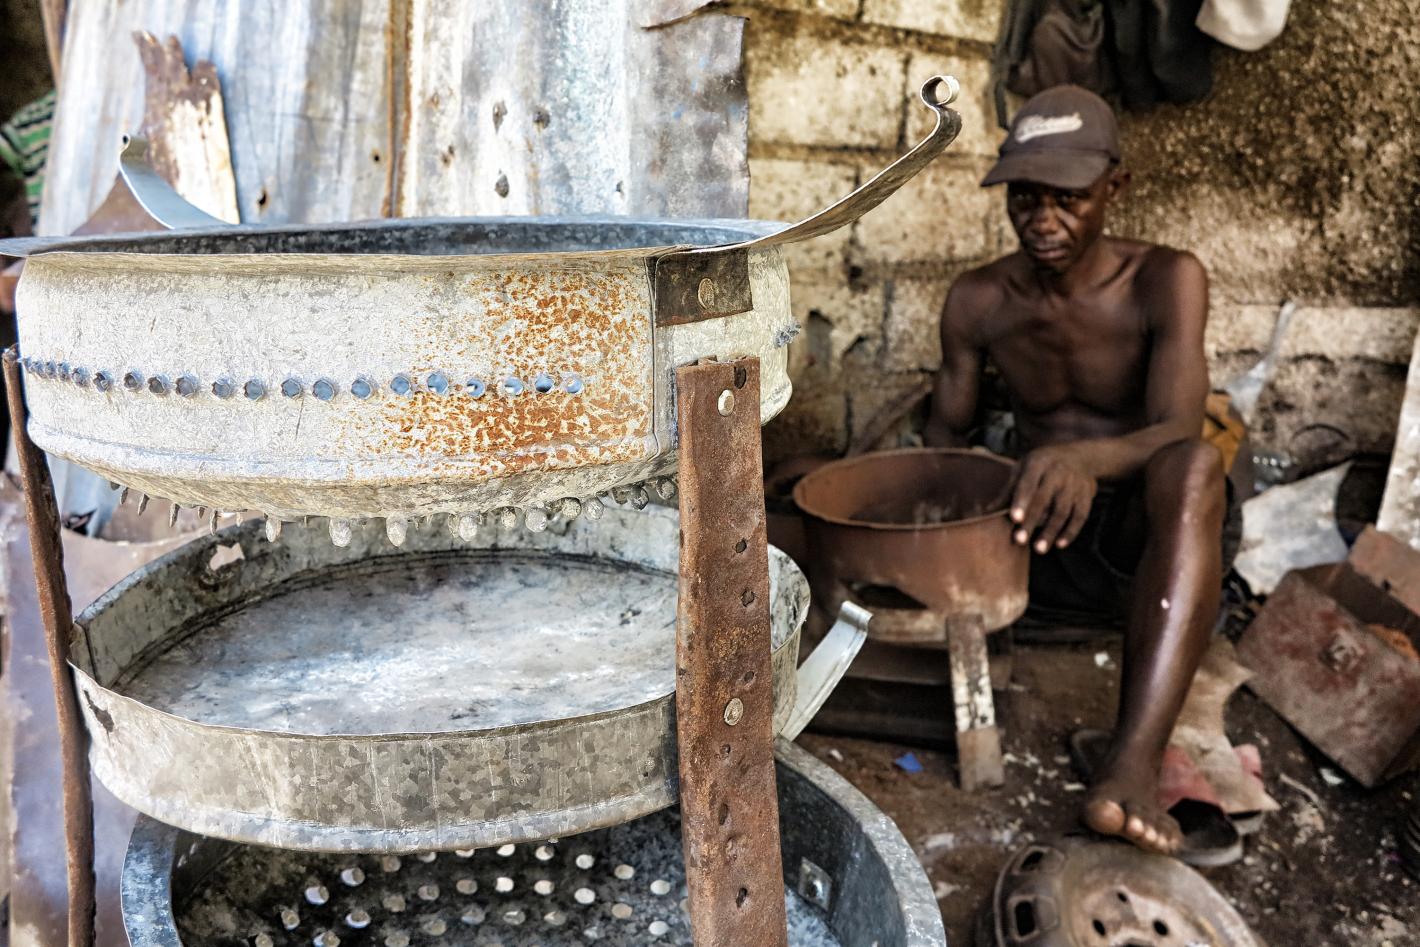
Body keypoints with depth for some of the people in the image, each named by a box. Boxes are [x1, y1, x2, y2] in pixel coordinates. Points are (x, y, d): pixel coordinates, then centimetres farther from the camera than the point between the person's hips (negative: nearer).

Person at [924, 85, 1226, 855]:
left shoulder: (1164, 280, -10)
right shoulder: (978, 302, 0)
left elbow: (1177, 433, -24)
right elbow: (946, 431, 8)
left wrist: (1083, 459, -47)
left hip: (1147, 539, -3)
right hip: (1035, 535, 4)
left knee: (1196, 467, -41)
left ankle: (1131, 766, -50)